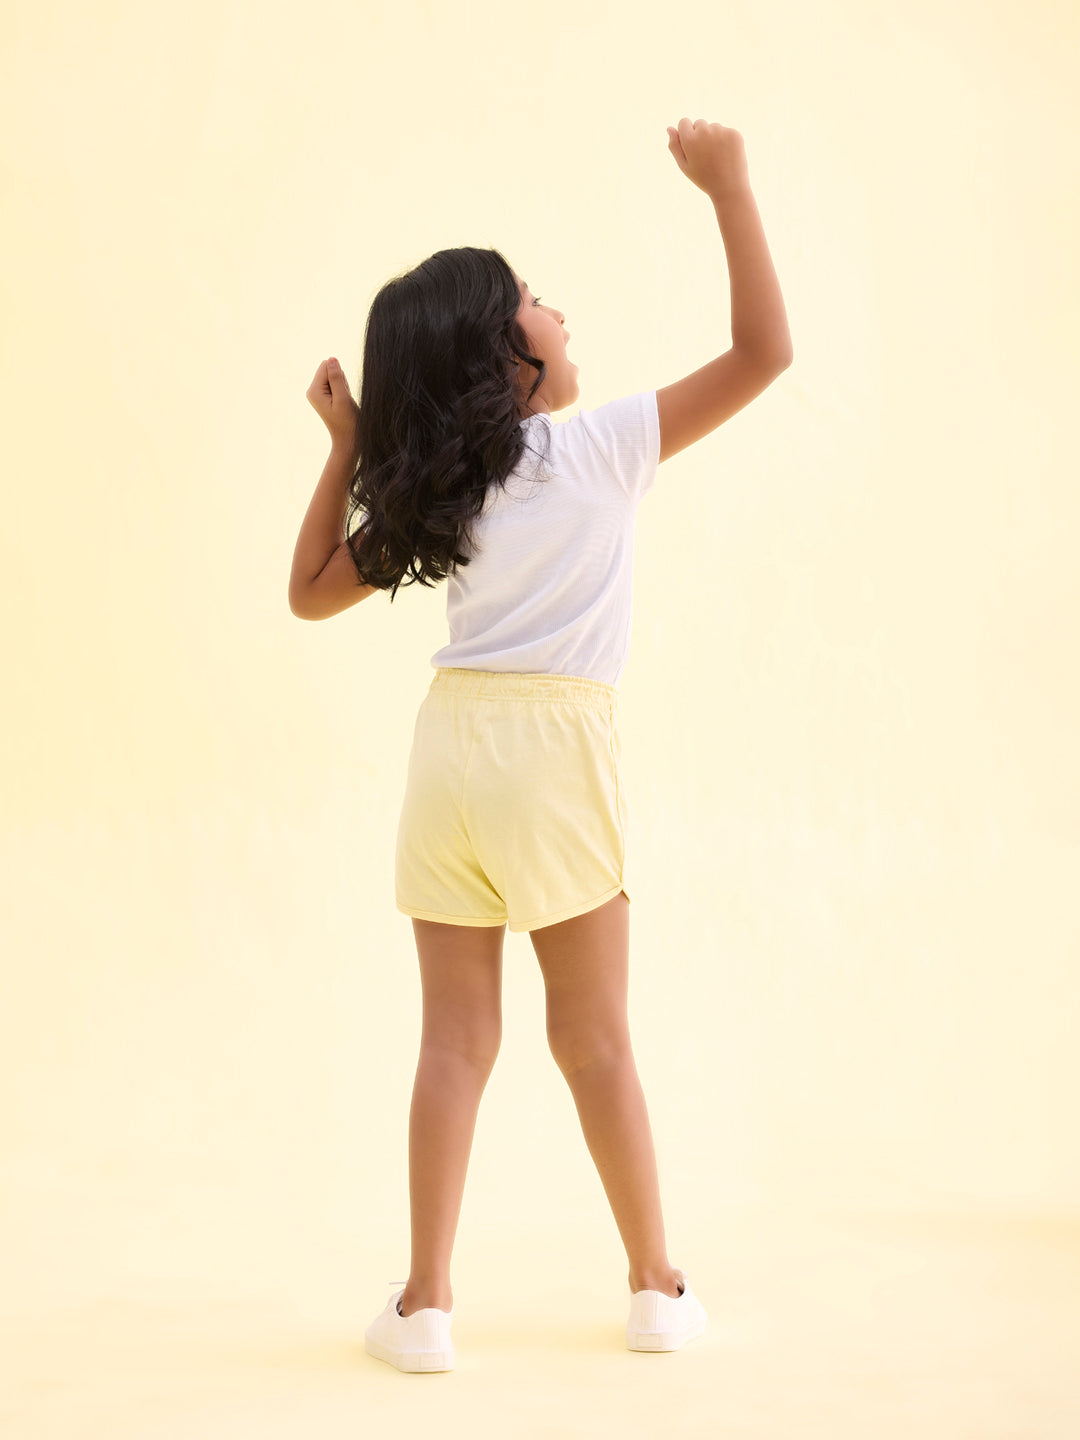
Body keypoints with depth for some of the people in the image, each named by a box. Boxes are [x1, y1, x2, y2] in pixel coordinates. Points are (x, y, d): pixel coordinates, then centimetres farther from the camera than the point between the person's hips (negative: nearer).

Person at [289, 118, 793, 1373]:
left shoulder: (421, 489, 6)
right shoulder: (601, 446, -5)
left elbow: (310, 592, 17)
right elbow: (761, 352, -7)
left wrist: (347, 448, 16)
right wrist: (727, 189, -5)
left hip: (450, 746, 3)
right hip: (554, 750, -3)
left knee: (456, 1038, 7)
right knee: (594, 1040, 7)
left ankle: (425, 1304, 8)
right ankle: (657, 1290, 18)